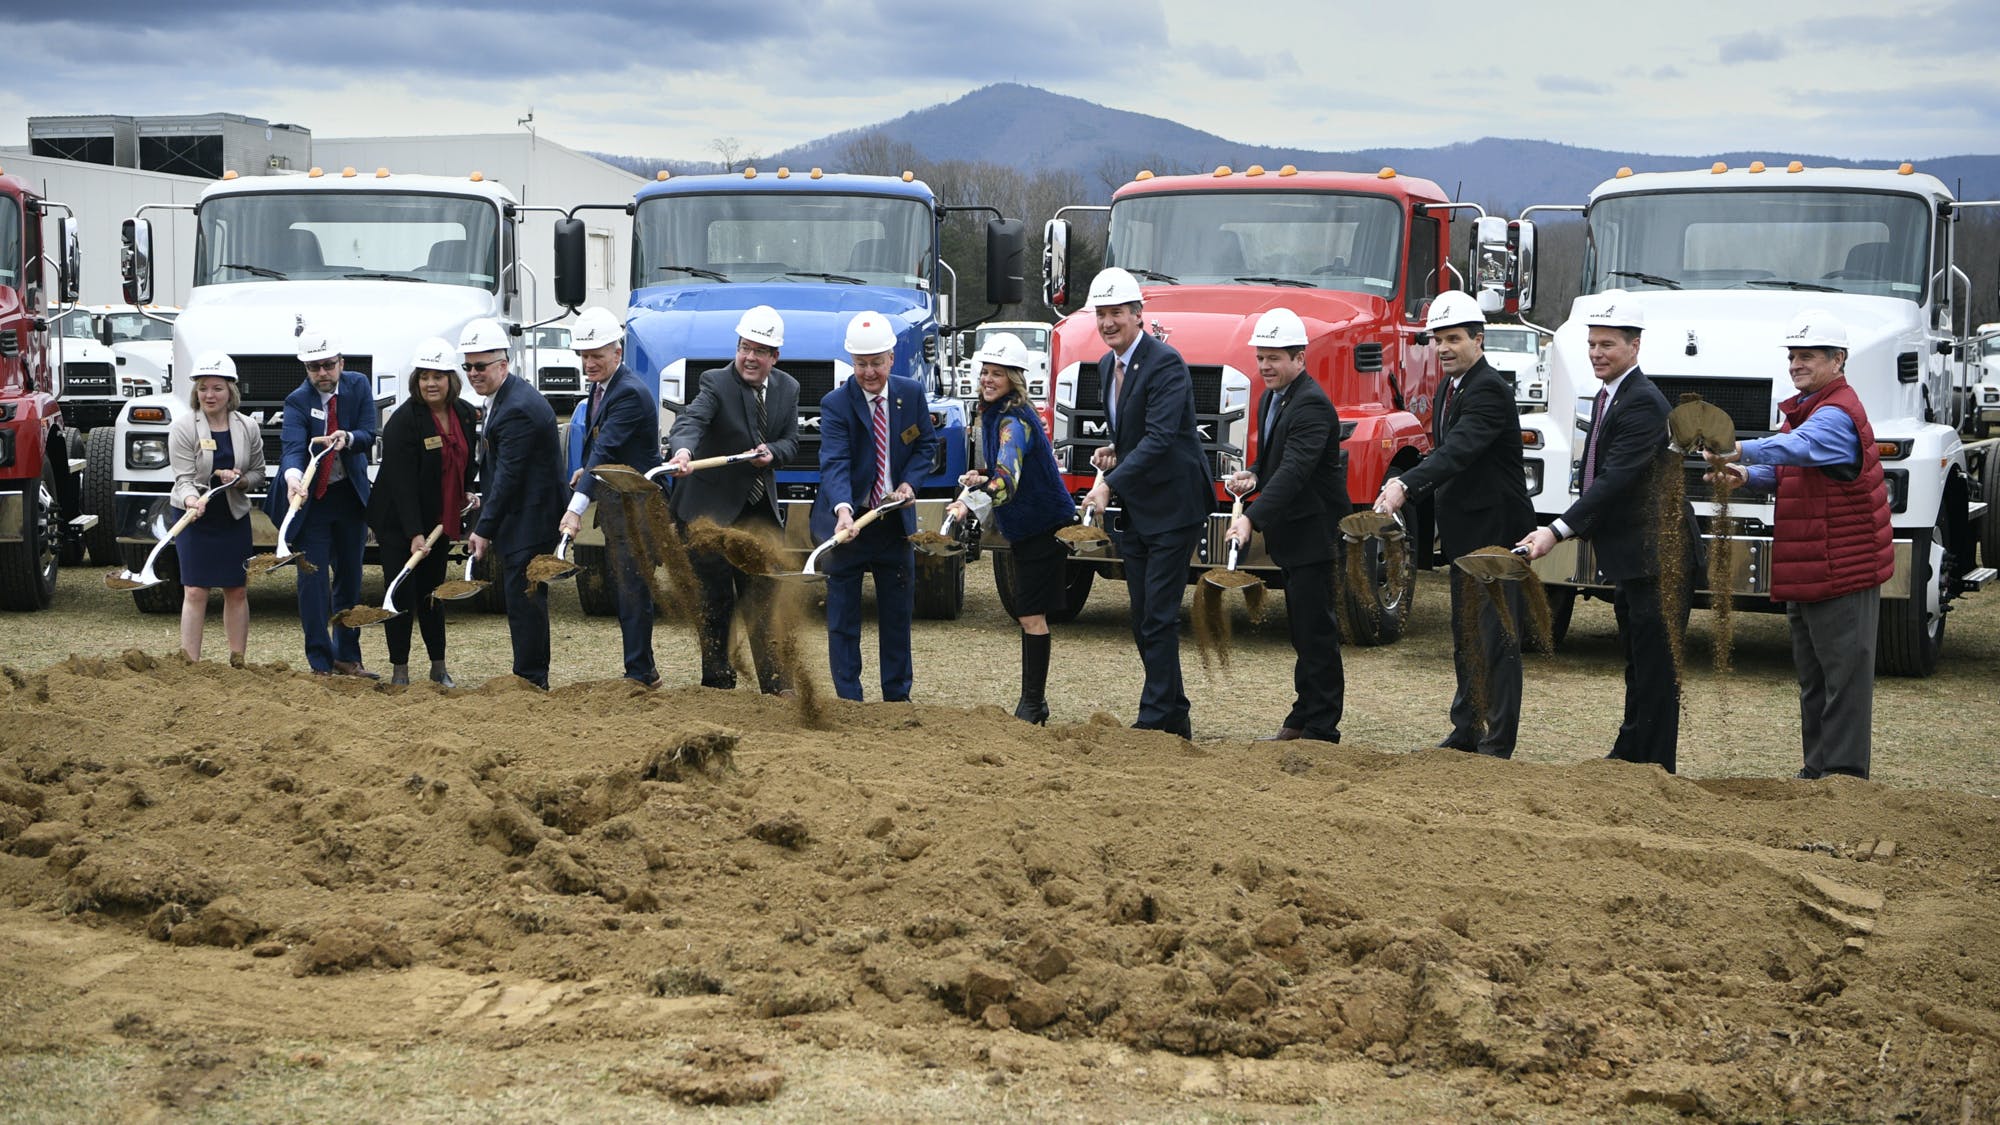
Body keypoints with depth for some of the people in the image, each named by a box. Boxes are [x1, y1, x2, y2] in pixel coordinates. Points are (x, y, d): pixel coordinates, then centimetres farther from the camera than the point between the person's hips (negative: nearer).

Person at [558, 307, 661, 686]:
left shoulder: (630, 393, -21)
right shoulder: (600, 387, 10)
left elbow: (606, 449, -30)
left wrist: (577, 507, -37)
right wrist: (587, 471, 4)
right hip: (615, 506, 10)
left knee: (632, 590, -6)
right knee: (622, 588, 16)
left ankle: (639, 673, 0)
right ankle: (642, 670, 25)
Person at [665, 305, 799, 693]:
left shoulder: (787, 389, 4)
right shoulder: (717, 383, -14)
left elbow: (791, 441, 8)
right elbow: (690, 420, -32)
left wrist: (772, 452, -16)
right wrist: (683, 450, -54)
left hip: (760, 511, 4)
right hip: (711, 508, -4)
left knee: (765, 598, 3)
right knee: (715, 601, 4)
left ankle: (776, 684, 7)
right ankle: (717, 681, 15)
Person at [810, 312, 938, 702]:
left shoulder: (912, 393, -2)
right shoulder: (835, 404, -15)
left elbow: (927, 443, 10)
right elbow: (835, 463, -27)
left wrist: (909, 482, -9)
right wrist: (843, 510, -43)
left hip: (895, 520, 4)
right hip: (847, 520, -4)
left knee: (898, 611, 12)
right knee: (843, 615, 0)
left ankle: (898, 696, 23)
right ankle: (848, 699, 7)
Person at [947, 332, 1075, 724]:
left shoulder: (1014, 420, -22)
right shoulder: (992, 414, 8)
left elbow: (1008, 476, -38)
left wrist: (971, 504, -51)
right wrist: (981, 479, 0)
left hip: (1043, 526, -10)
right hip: (1024, 528, 10)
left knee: (1031, 615, -7)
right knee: (1029, 614, 15)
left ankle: (1032, 704, -2)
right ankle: (1033, 701, 24)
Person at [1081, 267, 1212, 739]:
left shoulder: (1166, 364, -17)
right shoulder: (1106, 366, 11)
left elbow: (1158, 437, -28)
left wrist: (1111, 484, -34)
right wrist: (1114, 451, 4)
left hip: (1173, 507, -9)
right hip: (1133, 509, 9)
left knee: (1159, 617, -8)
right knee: (1144, 621, 11)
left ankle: (1155, 719, -2)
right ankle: (1175, 718, 21)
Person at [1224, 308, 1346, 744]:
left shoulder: (1311, 405, -20)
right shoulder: (1270, 399, 12)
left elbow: (1294, 471, -32)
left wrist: (1253, 518, -41)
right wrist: (1254, 479, 2)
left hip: (1315, 533, -10)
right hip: (1292, 533, 10)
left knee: (1316, 629, -6)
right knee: (1303, 628, 16)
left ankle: (1320, 728, 0)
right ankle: (1303, 717, 24)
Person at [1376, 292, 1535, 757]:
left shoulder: (1489, 389, -17)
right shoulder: (1452, 389, 13)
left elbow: (1459, 451, -31)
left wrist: (1406, 485, -43)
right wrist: (1404, 490, 4)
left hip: (1497, 532, -10)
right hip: (1466, 535, 10)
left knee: (1497, 640, -5)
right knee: (1465, 639, 17)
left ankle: (1497, 745, -1)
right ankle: (1466, 732, 27)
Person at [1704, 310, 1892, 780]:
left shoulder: (1836, 414, -17)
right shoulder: (1805, 408, 17)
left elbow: (1799, 447, -38)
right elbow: (1789, 473, 19)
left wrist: (1742, 450, -54)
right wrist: (1747, 475, -2)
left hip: (1843, 570, -11)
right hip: (1805, 572, 11)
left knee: (1844, 675, -5)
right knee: (1812, 677, 16)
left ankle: (1844, 773, -1)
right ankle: (1817, 770, 24)